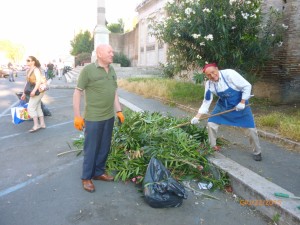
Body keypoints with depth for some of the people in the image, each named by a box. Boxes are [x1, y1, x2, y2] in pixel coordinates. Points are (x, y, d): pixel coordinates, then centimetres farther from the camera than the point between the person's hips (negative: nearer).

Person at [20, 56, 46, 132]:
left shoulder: (36, 70, -12)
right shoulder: (28, 70, 14)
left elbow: (39, 81, -23)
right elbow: (27, 82, 18)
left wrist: (34, 91, -33)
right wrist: (24, 93, 18)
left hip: (37, 91, -9)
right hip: (33, 92, 9)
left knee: (30, 108, -8)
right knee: (37, 108, 11)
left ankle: (36, 125, -1)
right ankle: (42, 124, 18)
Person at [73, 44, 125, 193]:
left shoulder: (112, 70, 9)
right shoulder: (88, 70, -11)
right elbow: (77, 92, -9)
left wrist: (119, 111, 11)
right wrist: (77, 116, -12)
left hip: (109, 117, 6)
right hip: (93, 118, -6)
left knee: (104, 147, 16)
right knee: (91, 148, 6)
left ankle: (99, 172, 34)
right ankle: (86, 177, 24)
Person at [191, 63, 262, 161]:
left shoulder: (229, 74, -28)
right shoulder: (208, 84, -13)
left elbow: (247, 86, -21)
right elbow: (206, 101, -9)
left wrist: (242, 102, -23)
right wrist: (197, 116, -17)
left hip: (240, 104, -3)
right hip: (223, 105, 4)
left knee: (250, 128, 1)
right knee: (211, 124, -3)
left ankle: (257, 152, 24)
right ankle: (213, 147, 19)